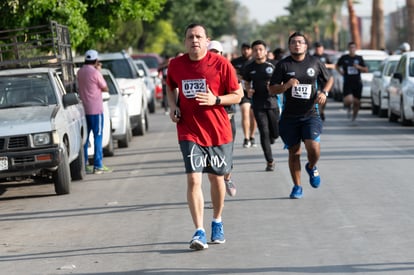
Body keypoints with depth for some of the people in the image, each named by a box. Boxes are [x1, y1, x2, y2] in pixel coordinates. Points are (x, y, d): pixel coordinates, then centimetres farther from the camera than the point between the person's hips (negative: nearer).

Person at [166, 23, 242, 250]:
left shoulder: (221, 64, -8)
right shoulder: (176, 65, 0)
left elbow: (237, 95, -3)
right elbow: (171, 87, 21)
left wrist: (215, 100, -19)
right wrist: (173, 106, 2)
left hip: (218, 131, 0)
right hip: (189, 132, 0)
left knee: (216, 178, 13)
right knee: (193, 179, -13)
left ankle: (217, 223, 35)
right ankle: (199, 232, -14)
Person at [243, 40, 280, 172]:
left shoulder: (272, 66, 1)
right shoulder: (250, 68, 6)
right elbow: (247, 83, 19)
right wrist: (248, 91, -1)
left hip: (272, 102, 0)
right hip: (258, 104, 0)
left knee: (275, 133, 2)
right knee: (264, 132, -6)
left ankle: (267, 144, 38)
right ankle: (270, 162, 0)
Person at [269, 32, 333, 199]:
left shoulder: (315, 63, 4)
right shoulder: (283, 65, -1)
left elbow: (329, 79, 19)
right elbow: (272, 90, -1)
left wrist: (324, 92, 0)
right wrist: (286, 86, -21)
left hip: (310, 114, 0)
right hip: (289, 116, 0)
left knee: (313, 148, -18)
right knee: (294, 152, 6)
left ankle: (311, 168, 17)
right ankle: (297, 187, 22)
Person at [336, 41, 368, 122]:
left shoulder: (359, 58, 7)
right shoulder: (344, 58, 3)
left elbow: (366, 70, 9)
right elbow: (337, 66, 19)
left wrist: (359, 67, -9)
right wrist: (340, 72, 0)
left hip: (357, 83, 2)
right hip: (347, 83, -2)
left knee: (356, 102, 3)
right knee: (348, 100, -20)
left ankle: (354, 115, 25)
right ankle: (348, 108, 15)